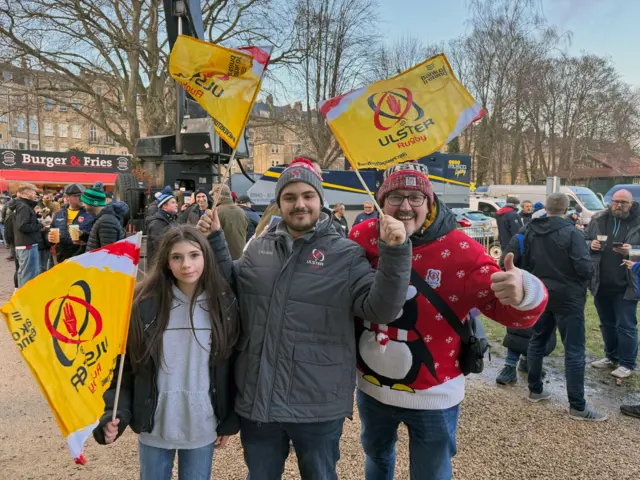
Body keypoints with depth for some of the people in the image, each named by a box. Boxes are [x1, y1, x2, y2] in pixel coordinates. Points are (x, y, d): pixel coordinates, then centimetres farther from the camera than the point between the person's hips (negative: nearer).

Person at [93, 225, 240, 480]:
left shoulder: (224, 304, -7)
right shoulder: (145, 303, -10)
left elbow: (232, 366, -1)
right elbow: (122, 363, -5)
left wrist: (230, 421, 1)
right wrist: (114, 415, -15)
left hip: (202, 426, 0)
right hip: (154, 424, 0)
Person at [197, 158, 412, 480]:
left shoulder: (346, 254, -8)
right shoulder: (259, 247, 4)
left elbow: (380, 309, -16)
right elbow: (231, 289, 17)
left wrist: (394, 253, -29)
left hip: (317, 405, -3)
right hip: (256, 398, 3)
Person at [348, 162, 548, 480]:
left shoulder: (460, 251, -19)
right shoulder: (362, 237, -10)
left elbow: (515, 314, -22)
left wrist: (522, 292, -43)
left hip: (432, 395, -3)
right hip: (370, 386, 4)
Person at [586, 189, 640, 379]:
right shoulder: (598, 219, 3)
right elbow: (584, 241, 10)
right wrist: (591, 245, -11)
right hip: (601, 283, 4)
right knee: (607, 323, 17)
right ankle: (611, 357, 33)